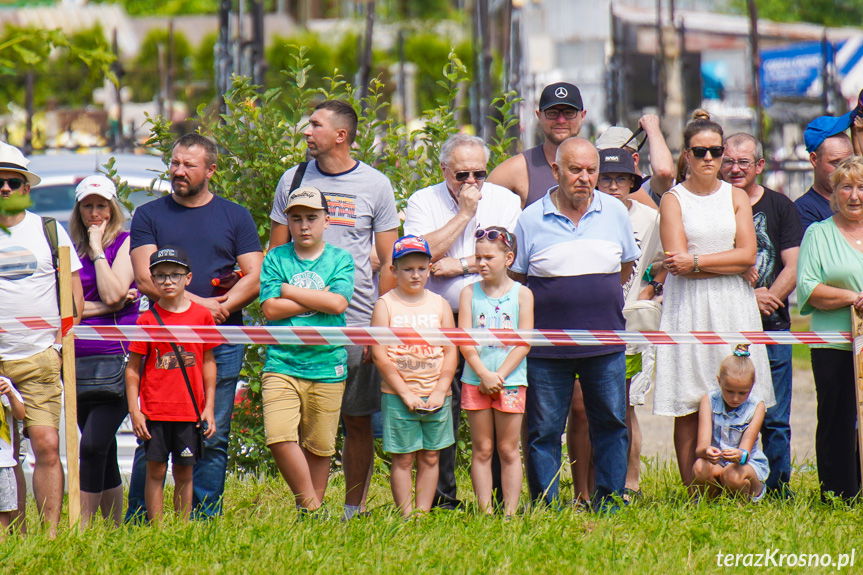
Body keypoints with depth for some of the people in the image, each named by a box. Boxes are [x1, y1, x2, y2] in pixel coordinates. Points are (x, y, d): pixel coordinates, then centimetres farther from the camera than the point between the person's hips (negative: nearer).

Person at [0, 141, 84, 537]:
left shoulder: (49, 231, 9)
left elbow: (75, 293, 12)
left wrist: (62, 342, 2)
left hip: (40, 360, 0)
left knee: (47, 445, -10)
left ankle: (51, 535, -9)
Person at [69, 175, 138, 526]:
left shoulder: (125, 243, 1)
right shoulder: (71, 248, 13)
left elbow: (113, 294, -13)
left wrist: (97, 248, -6)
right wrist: (101, 307, -8)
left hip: (116, 356, -6)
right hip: (79, 360, 6)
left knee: (93, 445, -16)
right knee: (104, 451, 9)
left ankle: (83, 529, -19)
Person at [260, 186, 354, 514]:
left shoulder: (340, 260, 7)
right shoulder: (276, 259, 7)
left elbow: (338, 303, -9)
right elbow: (270, 308, -5)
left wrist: (289, 291, -5)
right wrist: (318, 299, -6)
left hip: (327, 366, 1)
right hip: (282, 364, 0)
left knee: (319, 447, 5)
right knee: (279, 436, -17)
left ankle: (315, 508, 19)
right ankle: (309, 504, -6)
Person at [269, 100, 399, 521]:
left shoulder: (375, 185, 4)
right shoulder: (293, 180, 9)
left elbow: (388, 262, 5)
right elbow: (275, 254, 13)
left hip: (357, 324, -1)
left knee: (358, 422, 2)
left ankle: (354, 510, 9)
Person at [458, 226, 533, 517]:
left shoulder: (521, 294, 2)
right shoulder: (470, 293, 5)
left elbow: (524, 343, -4)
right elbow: (465, 342, -1)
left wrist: (499, 376, -12)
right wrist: (484, 375, -13)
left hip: (510, 381, -1)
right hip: (475, 381, 1)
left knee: (508, 449, 2)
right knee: (481, 450, 3)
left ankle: (510, 512, 5)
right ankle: (485, 512, 4)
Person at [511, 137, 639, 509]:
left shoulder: (614, 213, 7)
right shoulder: (531, 220, 0)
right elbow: (514, 280, 6)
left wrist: (599, 297, 13)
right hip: (547, 347, -2)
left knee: (611, 425, 5)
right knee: (544, 431, 1)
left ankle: (609, 504, 14)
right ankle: (545, 509, 8)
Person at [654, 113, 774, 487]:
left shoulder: (736, 197, 13)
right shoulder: (673, 200, 5)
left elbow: (747, 253, 0)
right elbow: (677, 260, -7)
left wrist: (696, 262, -9)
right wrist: (735, 267, -7)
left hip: (733, 306, 2)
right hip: (689, 309, -2)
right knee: (688, 409, -6)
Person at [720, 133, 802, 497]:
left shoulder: (779, 207, 9)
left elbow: (793, 268, 3)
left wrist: (767, 298, -13)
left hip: (772, 328, 0)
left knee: (775, 419, 0)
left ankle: (778, 488, 6)